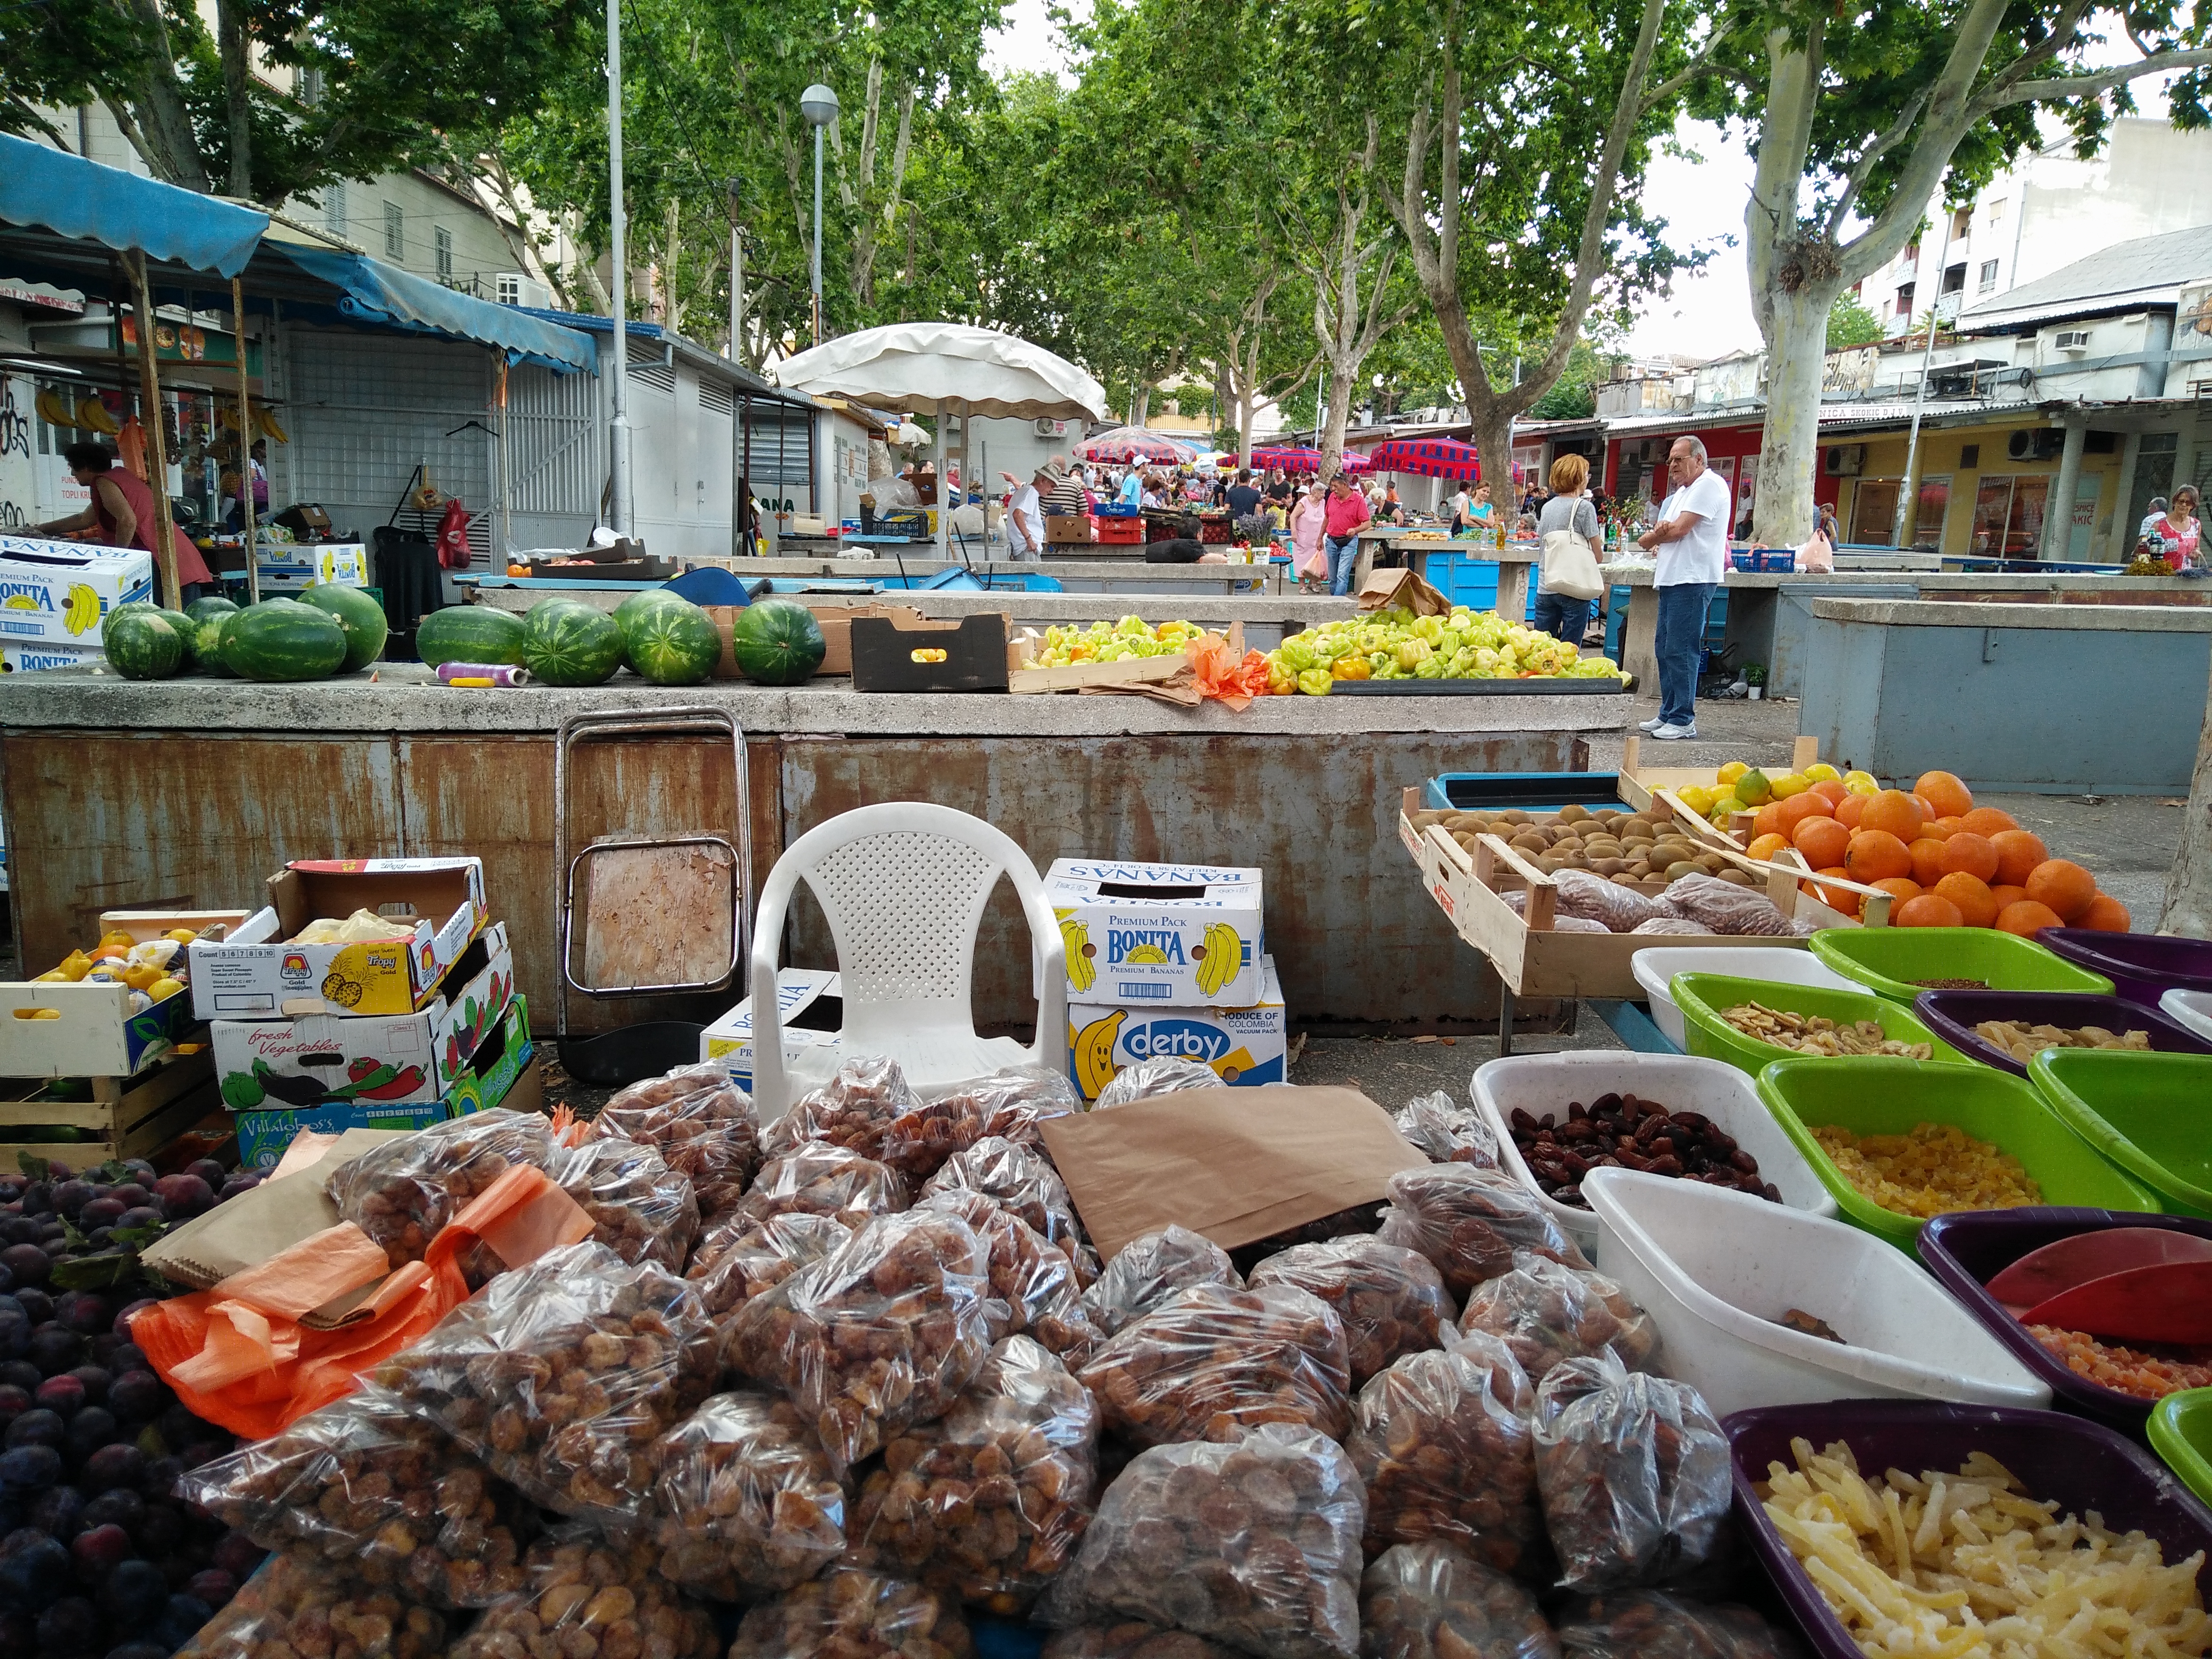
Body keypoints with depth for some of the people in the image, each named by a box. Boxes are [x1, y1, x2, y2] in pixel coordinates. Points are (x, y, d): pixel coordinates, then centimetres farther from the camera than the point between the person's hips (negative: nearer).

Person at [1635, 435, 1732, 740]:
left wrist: (1648, 539, 1)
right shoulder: (1682, 491, 23)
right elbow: (1668, 529, 18)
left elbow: (1679, 530, -16)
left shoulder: (1709, 485, -9)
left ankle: (1683, 720, -7)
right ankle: (1668, 714, 19)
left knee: (1680, 651, -10)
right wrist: (1660, 532, -7)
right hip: (1672, 578, 10)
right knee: (1664, 649, 12)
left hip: (1693, 580, -10)